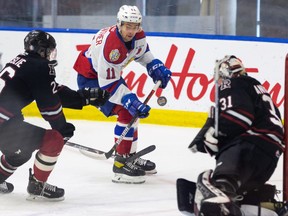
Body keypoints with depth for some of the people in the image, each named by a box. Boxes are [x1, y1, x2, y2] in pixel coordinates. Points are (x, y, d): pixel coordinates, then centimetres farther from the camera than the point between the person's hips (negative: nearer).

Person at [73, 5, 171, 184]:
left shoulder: (138, 36, -12)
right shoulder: (110, 44, -36)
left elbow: (142, 52, 14)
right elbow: (108, 84, -33)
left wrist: (156, 67, -1)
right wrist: (131, 102, -36)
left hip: (111, 74, 9)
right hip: (90, 77, -9)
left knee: (133, 110, 16)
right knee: (126, 113, -19)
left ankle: (130, 157, 31)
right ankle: (121, 163, -16)